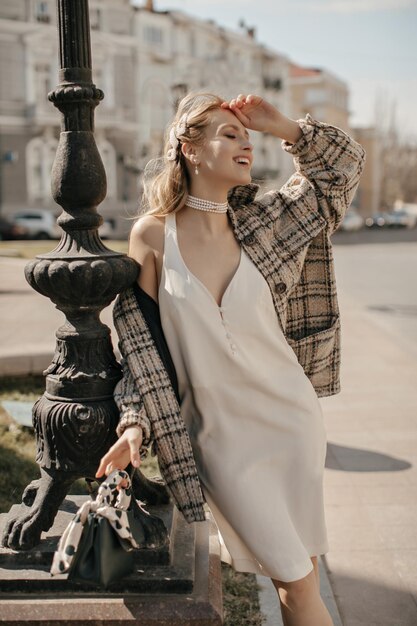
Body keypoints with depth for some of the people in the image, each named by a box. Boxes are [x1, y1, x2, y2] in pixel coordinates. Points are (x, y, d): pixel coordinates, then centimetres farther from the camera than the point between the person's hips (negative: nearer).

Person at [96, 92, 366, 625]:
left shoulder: (260, 222, -1)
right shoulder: (152, 234, -8)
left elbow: (345, 163, 10)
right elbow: (139, 339, -3)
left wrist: (283, 128, -3)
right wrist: (135, 423, -9)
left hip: (289, 421, 3)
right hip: (218, 436, -3)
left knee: (300, 580, 13)